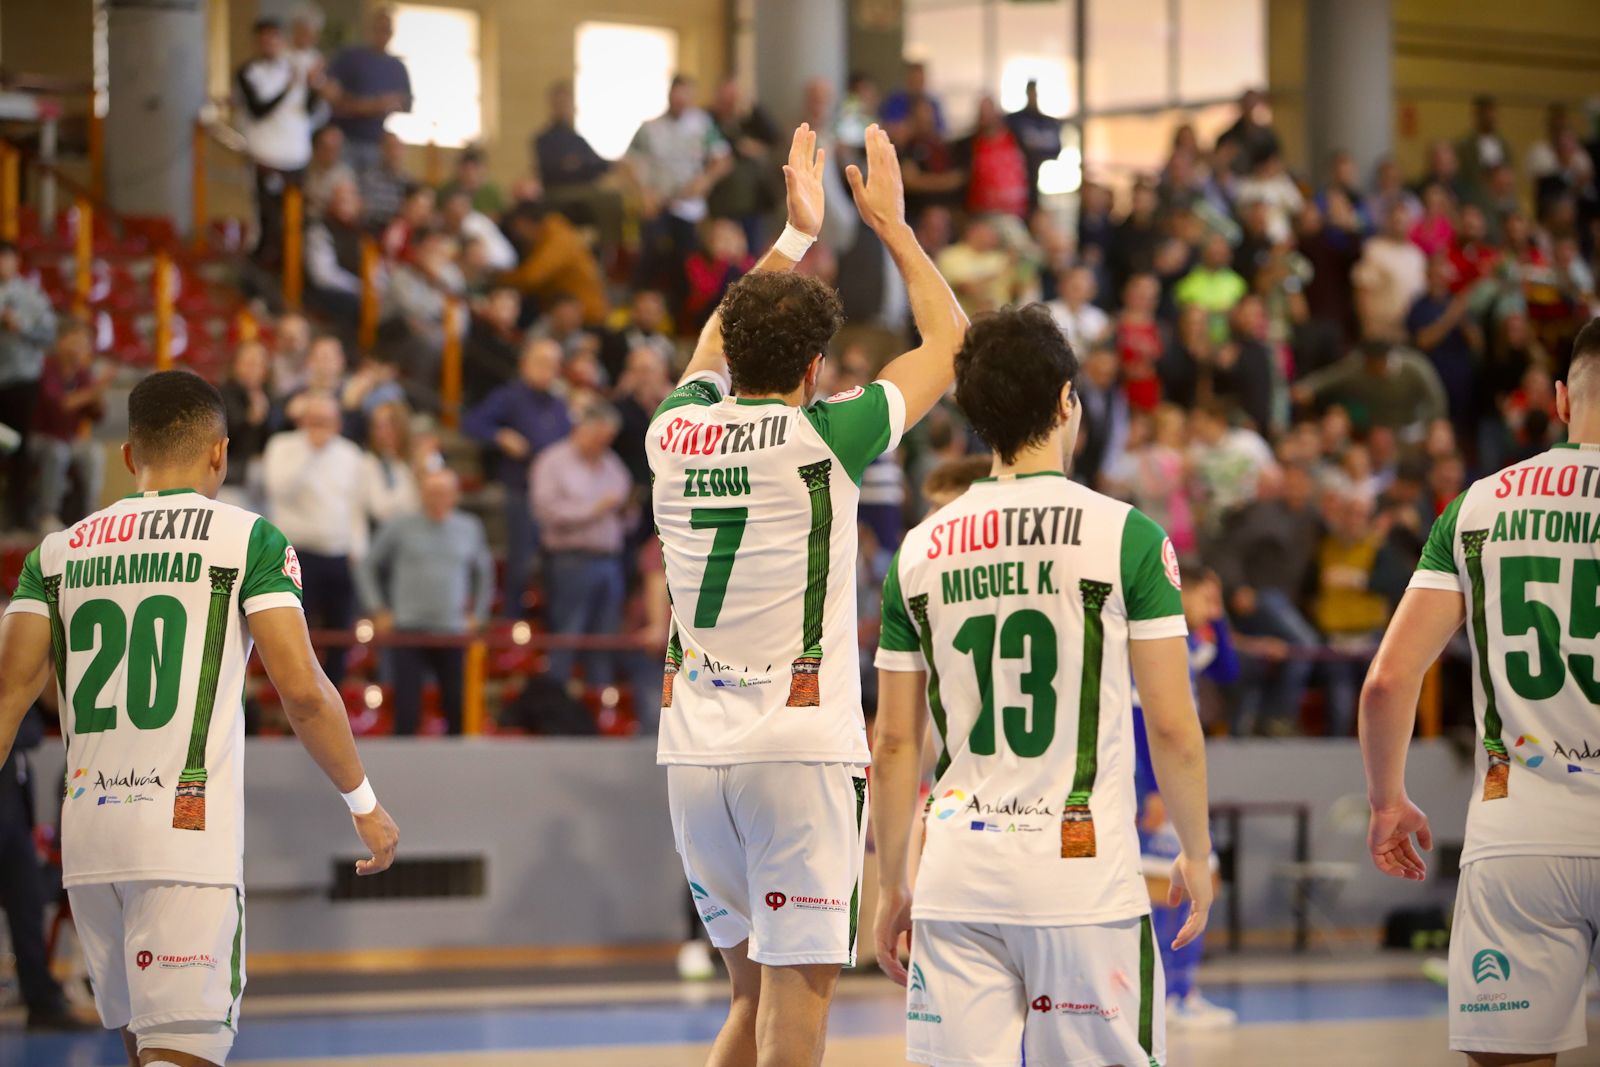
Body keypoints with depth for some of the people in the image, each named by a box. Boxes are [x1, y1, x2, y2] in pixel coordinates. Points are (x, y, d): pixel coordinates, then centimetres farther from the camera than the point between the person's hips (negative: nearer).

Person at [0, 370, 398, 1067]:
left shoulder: (58, 552, 13)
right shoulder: (250, 539, 1)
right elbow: (303, 692, -6)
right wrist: (364, 804, 5)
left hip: (87, 837, 5)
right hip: (188, 837, -5)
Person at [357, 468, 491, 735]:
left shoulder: (470, 529, 8)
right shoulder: (400, 527, 1)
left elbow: (484, 573, 23)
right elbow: (367, 567, 9)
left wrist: (477, 615, 15)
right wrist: (378, 611, 3)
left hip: (453, 633, 2)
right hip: (408, 631, -2)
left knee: (457, 709, 1)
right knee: (406, 711, -8)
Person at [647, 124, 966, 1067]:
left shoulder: (677, 431, 6)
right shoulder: (823, 438, -7)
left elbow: (720, 340, 30)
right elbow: (950, 340, 8)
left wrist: (797, 232, 36)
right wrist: (893, 223, 19)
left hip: (693, 744, 6)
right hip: (799, 742, -6)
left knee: (754, 986, 17)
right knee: (801, 985, -5)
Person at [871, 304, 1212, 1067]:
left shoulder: (920, 550, 7)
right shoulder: (1126, 535, -4)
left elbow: (893, 747, 9)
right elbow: (1171, 727, -4)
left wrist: (892, 886, 18)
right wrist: (1197, 852, 10)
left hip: (957, 878, 3)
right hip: (1083, 877, -3)